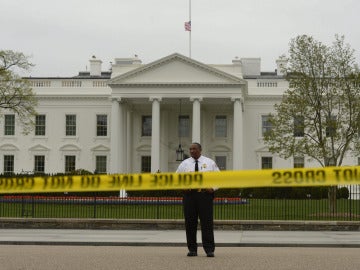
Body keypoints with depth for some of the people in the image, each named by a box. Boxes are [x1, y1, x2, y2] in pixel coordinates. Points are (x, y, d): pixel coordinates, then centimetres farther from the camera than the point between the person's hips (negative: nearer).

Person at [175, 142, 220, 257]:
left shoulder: (210, 163, 9)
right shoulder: (184, 164, 11)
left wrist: (213, 188, -5)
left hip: (205, 194, -2)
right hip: (189, 195, 2)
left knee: (207, 222, -6)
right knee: (190, 223, 1)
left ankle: (209, 249, -4)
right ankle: (192, 249, 9)